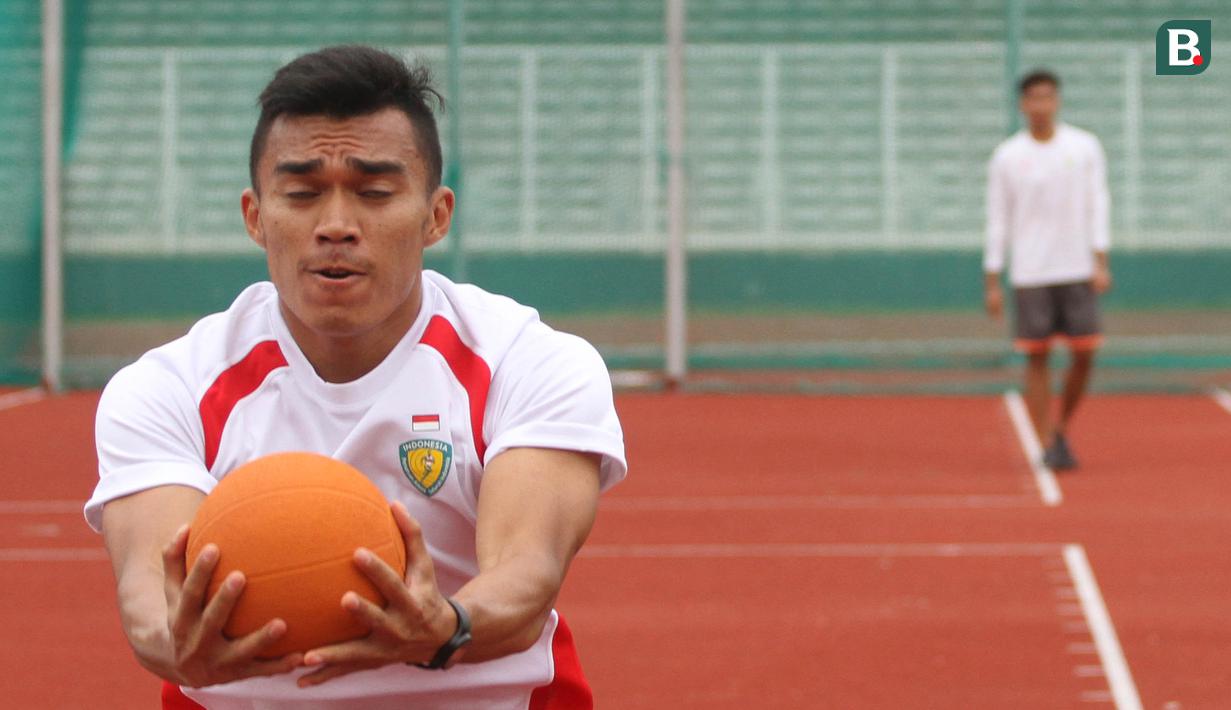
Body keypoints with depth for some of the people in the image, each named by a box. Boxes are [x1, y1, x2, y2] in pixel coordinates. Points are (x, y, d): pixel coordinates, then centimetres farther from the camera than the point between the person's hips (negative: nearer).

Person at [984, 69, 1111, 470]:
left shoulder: (1085, 147, 4)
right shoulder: (1006, 157, 2)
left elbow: (1098, 206, 3)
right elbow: (997, 220, 5)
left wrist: (1101, 262, -6)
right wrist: (991, 283, 2)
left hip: (1078, 272, 1)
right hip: (1029, 273, -1)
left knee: (1085, 354, -2)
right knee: (1037, 357, -2)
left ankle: (1062, 431, 19)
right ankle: (1048, 446, 3)